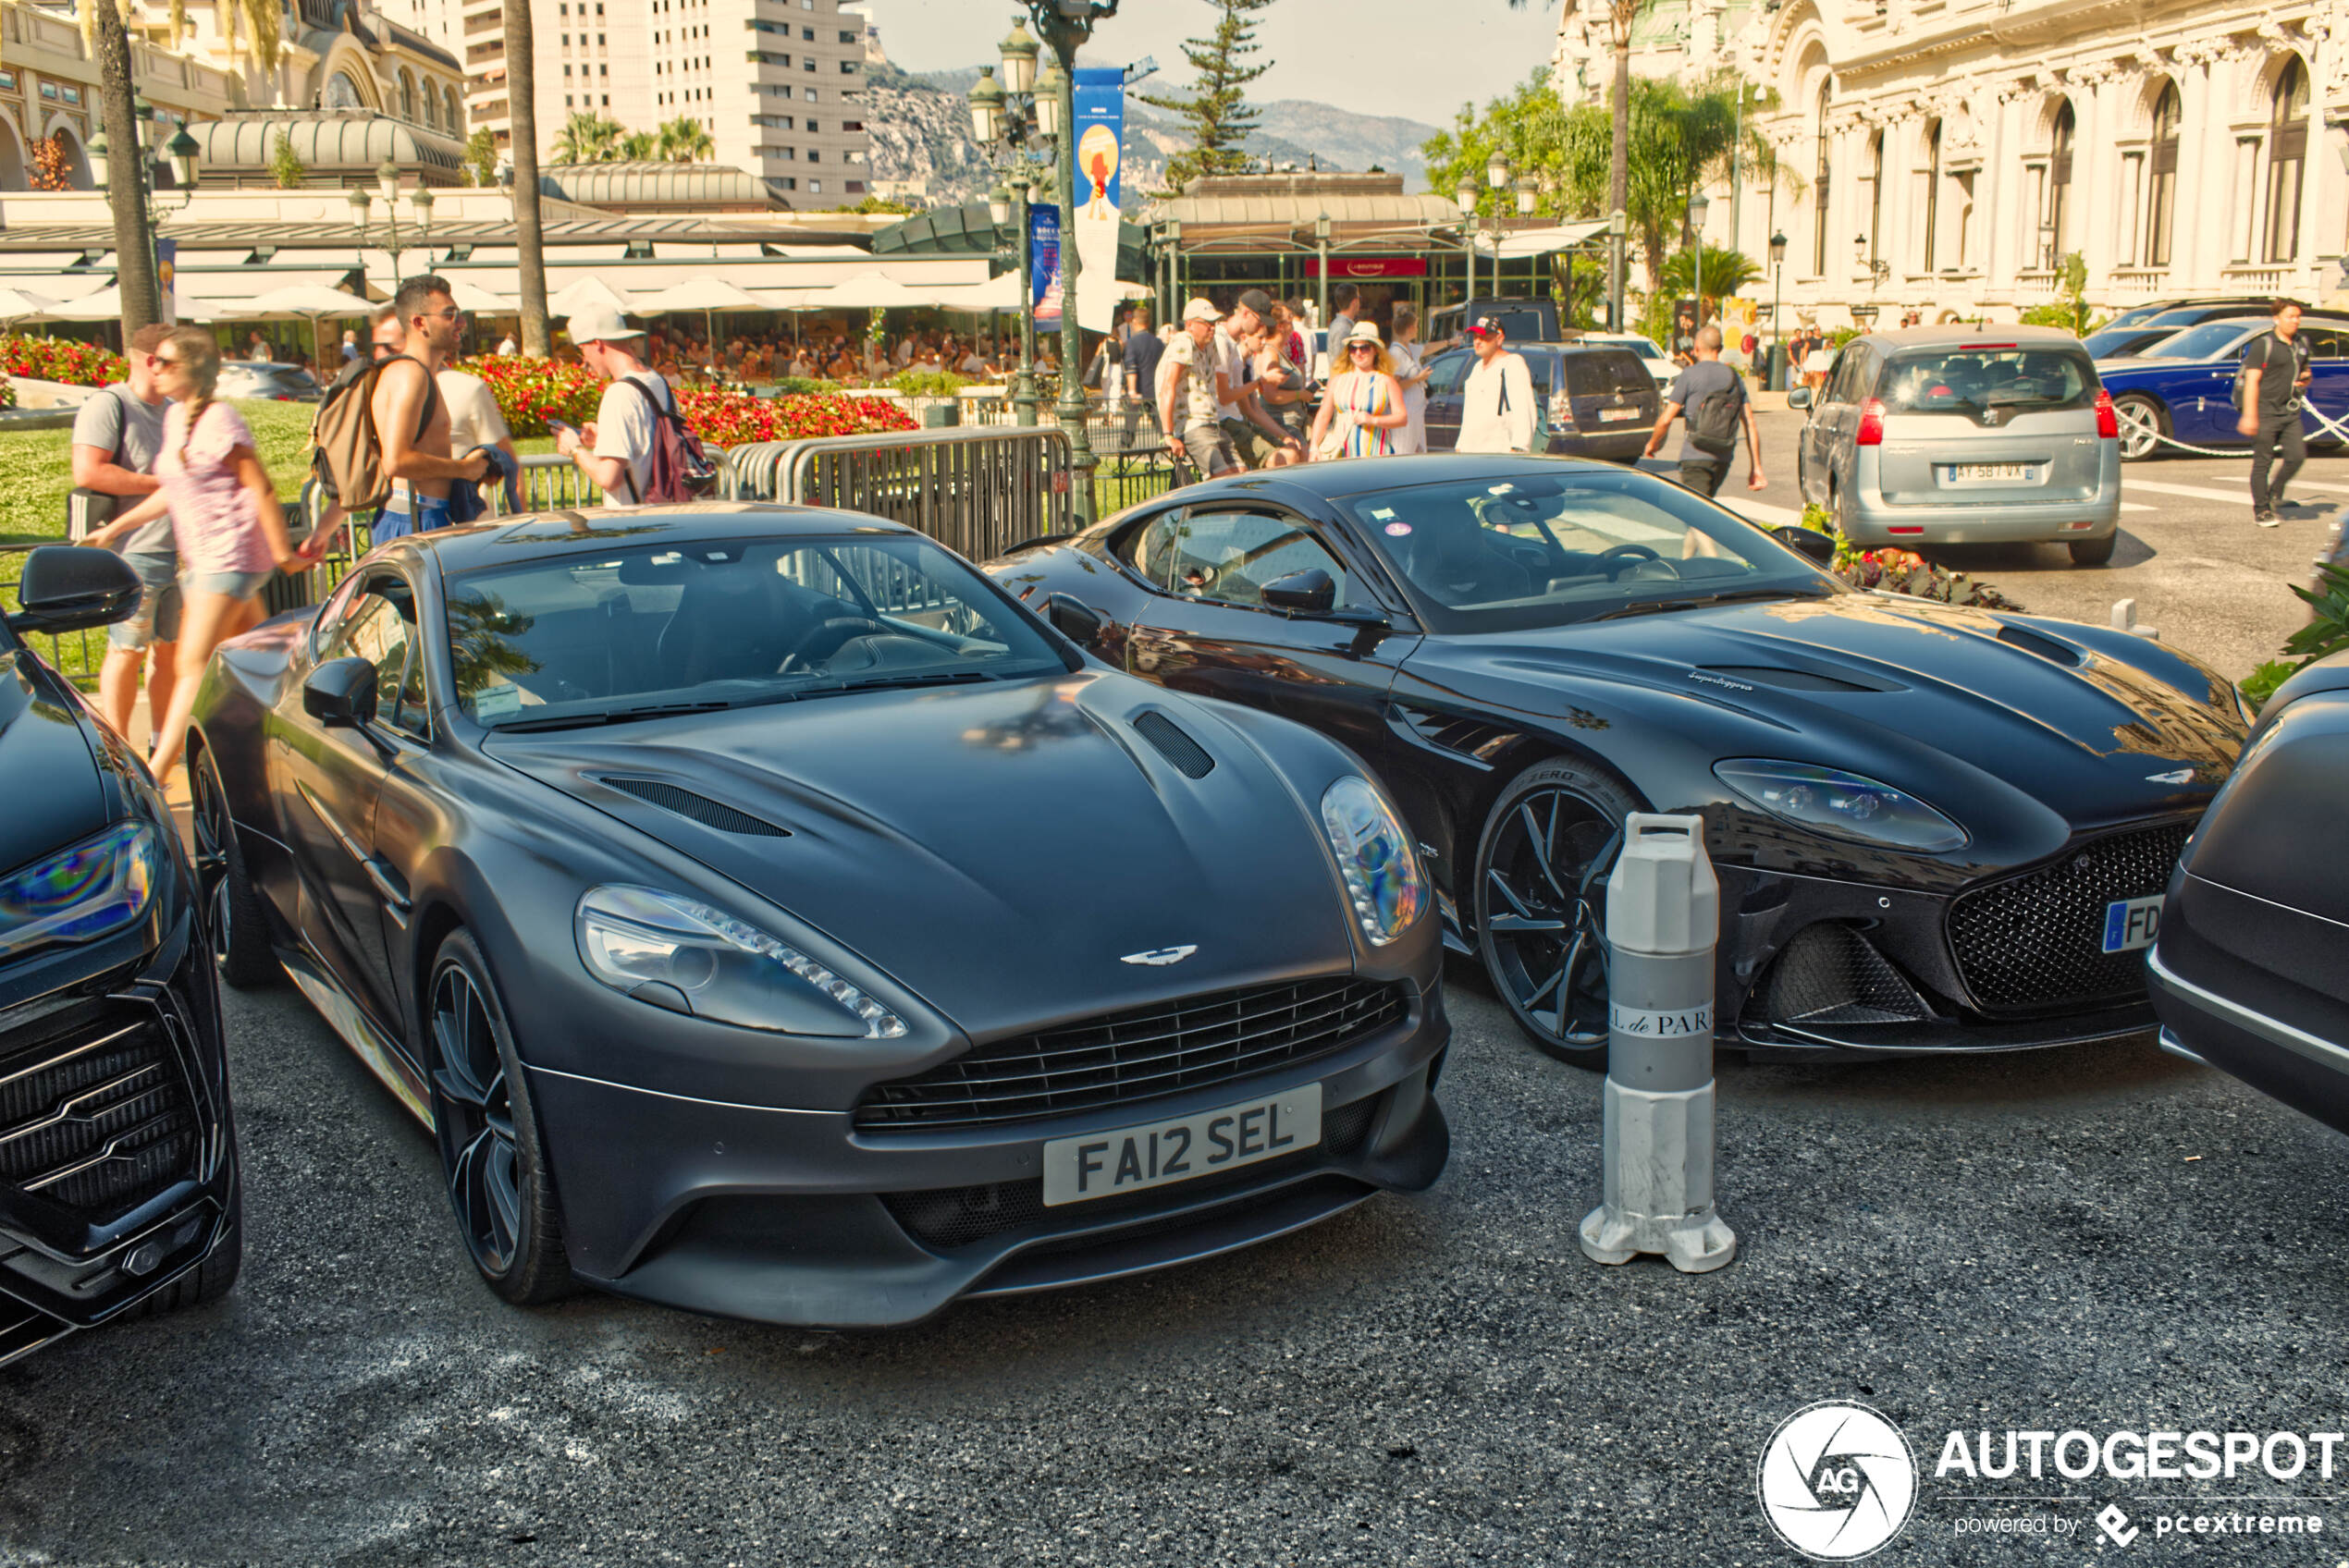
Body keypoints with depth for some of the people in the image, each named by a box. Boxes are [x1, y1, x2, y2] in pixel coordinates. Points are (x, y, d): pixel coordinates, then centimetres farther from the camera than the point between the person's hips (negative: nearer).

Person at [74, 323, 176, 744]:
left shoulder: (174, 410, 18)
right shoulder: (108, 407, -9)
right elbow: (87, 473, -21)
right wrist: (161, 482, -16)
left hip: (180, 553, 8)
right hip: (134, 555, -8)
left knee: (171, 649, 11)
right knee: (127, 651, -5)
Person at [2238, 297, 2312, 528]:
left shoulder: (2302, 344, 14)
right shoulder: (2263, 345, -7)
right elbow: (2252, 381, -12)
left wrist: (2305, 379, 1)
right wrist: (2249, 416, -19)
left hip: (2291, 413, 6)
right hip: (2266, 412, -6)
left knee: (2297, 455, -5)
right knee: (2262, 462, -2)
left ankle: (2274, 493, 18)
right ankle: (2261, 510, 7)